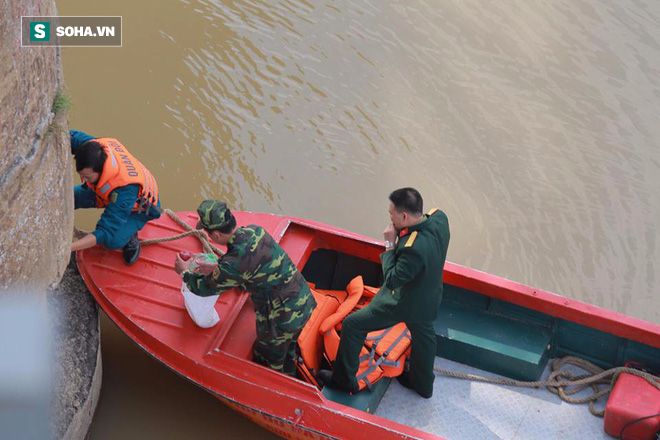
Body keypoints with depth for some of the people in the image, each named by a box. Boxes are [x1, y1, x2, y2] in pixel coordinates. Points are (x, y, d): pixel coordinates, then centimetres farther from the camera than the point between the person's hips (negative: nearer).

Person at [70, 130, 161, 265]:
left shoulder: (124, 189, -47)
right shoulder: (94, 146, -33)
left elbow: (105, 234, -44)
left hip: (138, 206, -6)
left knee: (113, 241, -32)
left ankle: (129, 235, 4)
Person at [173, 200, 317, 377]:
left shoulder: (234, 264, -29)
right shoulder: (255, 230, -5)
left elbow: (205, 288, -10)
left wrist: (184, 272, 9)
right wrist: (215, 268, 24)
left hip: (282, 321, -8)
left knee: (267, 367, 19)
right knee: (287, 355, 33)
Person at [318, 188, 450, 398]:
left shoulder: (413, 249, -41)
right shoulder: (439, 217, -16)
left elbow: (392, 280, -27)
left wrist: (390, 245, -22)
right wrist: (402, 235, -9)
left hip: (404, 302, -8)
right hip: (430, 296, 8)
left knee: (352, 325, 7)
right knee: (423, 334, 31)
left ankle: (344, 379, 25)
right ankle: (423, 384, 54)